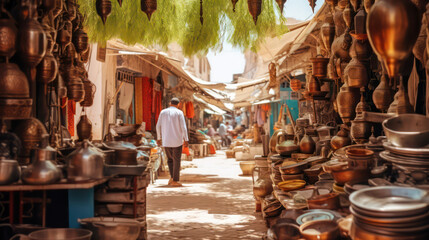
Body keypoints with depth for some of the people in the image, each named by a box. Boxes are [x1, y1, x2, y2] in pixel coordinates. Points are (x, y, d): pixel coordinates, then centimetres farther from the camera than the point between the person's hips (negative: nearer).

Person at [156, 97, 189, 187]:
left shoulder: (163, 112, 5)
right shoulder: (179, 112, -4)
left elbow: (158, 126, 6)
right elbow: (183, 127, -10)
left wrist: (159, 138, 15)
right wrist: (186, 140, -7)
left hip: (166, 141, 3)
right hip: (177, 141, -3)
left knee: (170, 159, 18)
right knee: (176, 161, 4)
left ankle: (172, 177, 5)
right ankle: (175, 181, 3)